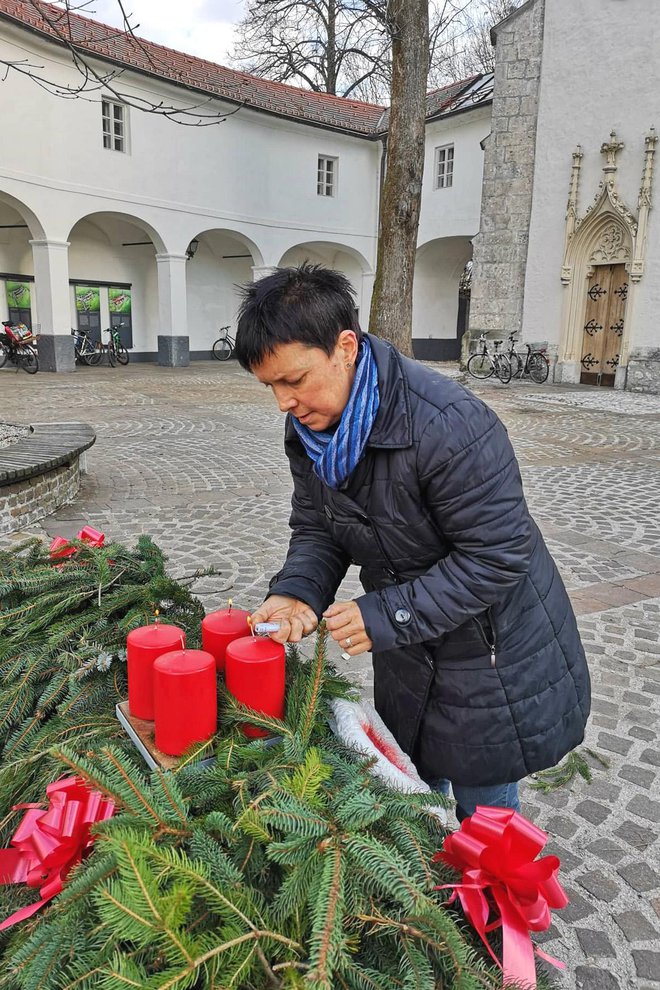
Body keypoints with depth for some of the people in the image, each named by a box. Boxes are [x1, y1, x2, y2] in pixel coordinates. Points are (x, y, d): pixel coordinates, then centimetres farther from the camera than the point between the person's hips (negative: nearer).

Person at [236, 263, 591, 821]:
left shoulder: (448, 425, -34)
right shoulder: (308, 426, -8)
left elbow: (497, 556, -29)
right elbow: (317, 528, 1)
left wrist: (386, 615, -29)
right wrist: (297, 592, -19)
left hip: (491, 653, -6)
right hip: (406, 654, 7)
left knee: (482, 808, 14)